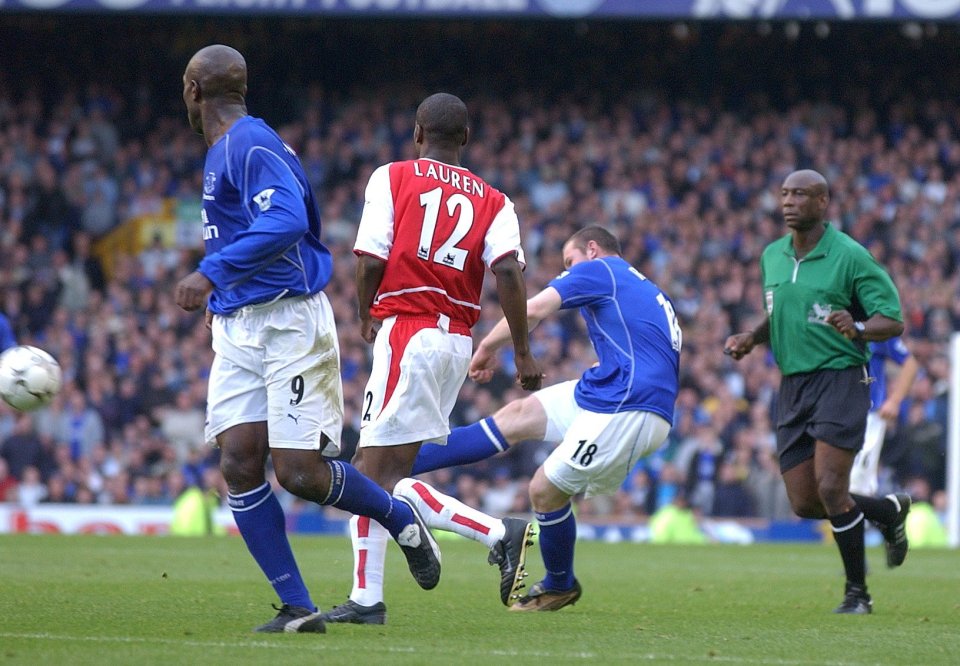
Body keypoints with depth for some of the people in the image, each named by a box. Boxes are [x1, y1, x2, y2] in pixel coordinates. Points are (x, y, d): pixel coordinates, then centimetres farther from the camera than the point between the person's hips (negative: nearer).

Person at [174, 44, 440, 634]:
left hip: (289, 321, -9)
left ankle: (401, 518, 17)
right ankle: (298, 608, -4)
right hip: (237, 330, 9)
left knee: (299, 472, -11)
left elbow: (286, 220, -29)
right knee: (239, 464, -6)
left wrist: (212, 272, -32)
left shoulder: (251, 144, -13)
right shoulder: (223, 151, 18)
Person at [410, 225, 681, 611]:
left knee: (546, 489, -1)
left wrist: (487, 347, 3)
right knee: (516, 416, 7)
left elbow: (533, 310, -12)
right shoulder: (649, 292, 27)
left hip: (626, 411, -9)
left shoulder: (597, 269, 0)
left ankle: (559, 587, 20)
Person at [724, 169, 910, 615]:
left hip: (840, 378, -7)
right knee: (804, 503, 3)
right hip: (793, 386, 7)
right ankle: (889, 511, 30)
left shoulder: (850, 256, -9)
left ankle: (857, 592, -2)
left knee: (830, 489, -17)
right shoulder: (772, 256, 10)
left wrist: (857, 327, -29)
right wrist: (751, 338, 6)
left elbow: (893, 321, -9)